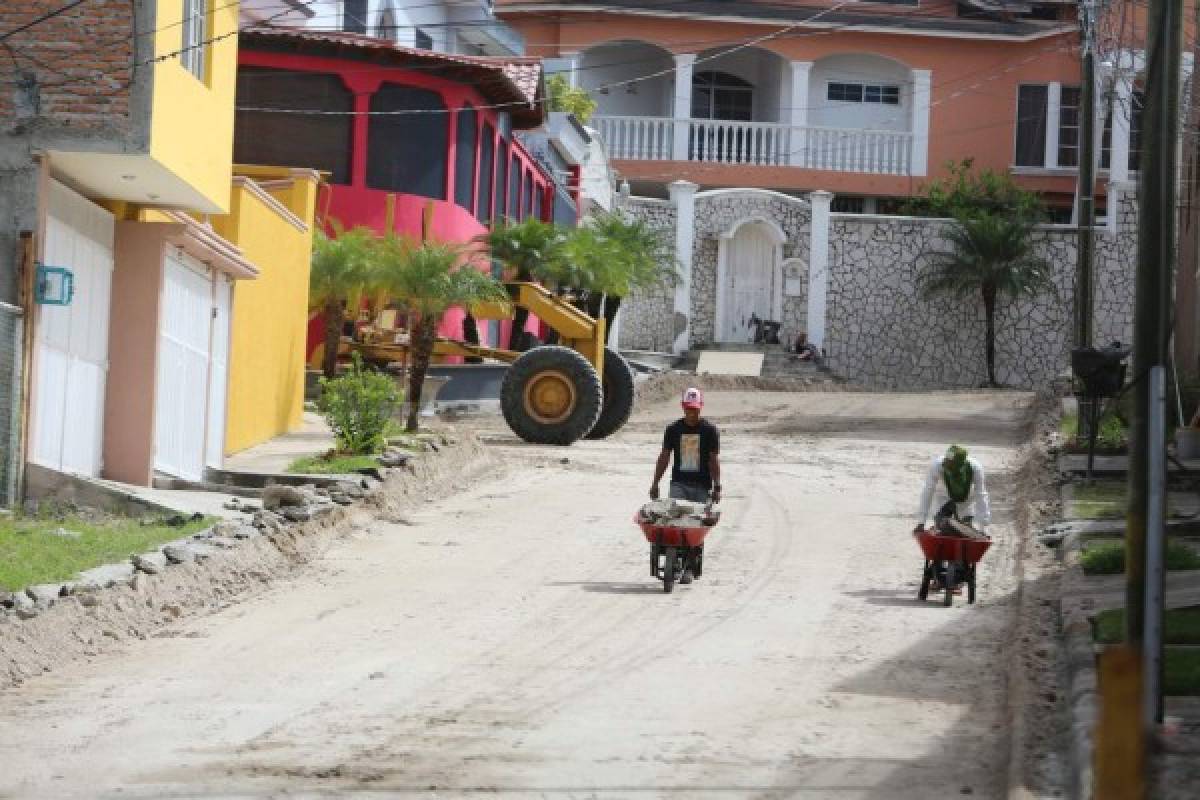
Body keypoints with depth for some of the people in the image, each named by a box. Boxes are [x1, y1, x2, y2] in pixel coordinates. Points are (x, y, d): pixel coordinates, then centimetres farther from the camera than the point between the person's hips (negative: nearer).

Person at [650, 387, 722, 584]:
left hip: (702, 486, -1)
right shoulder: (673, 429, 8)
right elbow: (664, 457, 13)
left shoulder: (710, 431, 1)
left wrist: (717, 487, -6)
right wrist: (655, 484, 11)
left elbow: (714, 460, 0)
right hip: (679, 484, 1)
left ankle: (690, 566, 5)